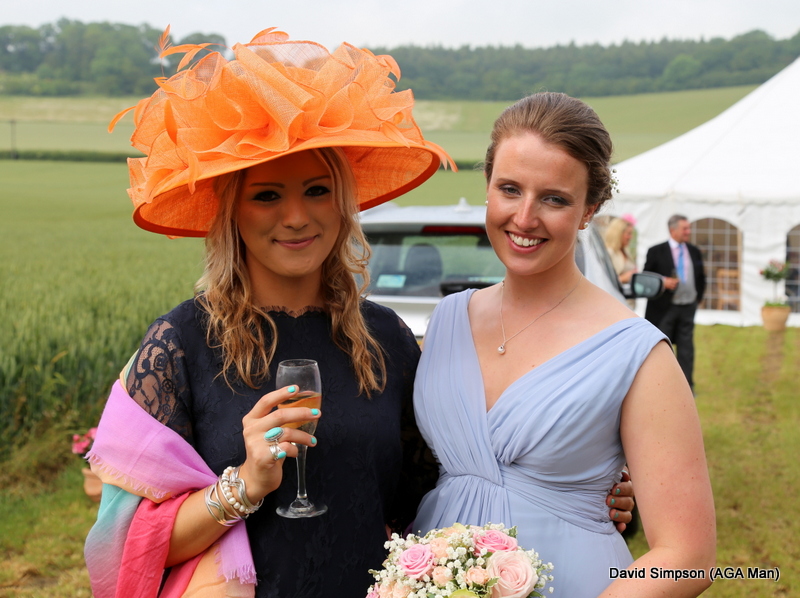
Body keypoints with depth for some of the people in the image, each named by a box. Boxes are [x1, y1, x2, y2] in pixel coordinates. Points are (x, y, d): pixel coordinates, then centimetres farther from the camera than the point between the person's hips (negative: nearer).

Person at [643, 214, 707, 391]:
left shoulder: (694, 252, 10)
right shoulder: (656, 252, -4)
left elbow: (700, 277, 18)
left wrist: (698, 297, 10)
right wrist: (662, 282, -19)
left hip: (688, 307, 4)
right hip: (665, 308, -4)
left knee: (686, 347, 5)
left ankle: (687, 386, 10)